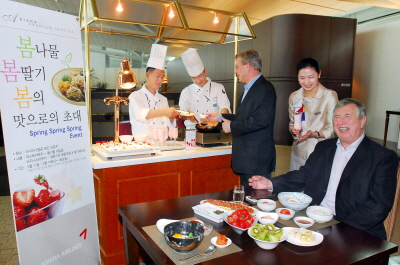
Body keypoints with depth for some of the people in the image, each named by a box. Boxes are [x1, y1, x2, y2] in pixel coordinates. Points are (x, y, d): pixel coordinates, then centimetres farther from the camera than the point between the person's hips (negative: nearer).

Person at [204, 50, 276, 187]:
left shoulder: (265, 89, -14)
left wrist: (232, 126, -16)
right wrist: (220, 117, 18)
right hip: (245, 157, 10)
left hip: (256, 159, -10)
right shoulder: (249, 88, 17)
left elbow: (261, 120, -25)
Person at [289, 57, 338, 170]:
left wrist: (316, 134, -21)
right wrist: (293, 129, -6)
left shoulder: (330, 96, -7)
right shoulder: (294, 97, 5)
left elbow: (333, 129, -5)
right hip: (299, 151, 3)